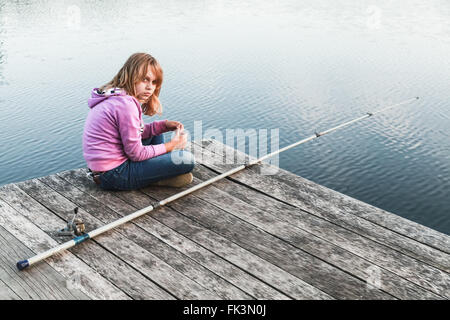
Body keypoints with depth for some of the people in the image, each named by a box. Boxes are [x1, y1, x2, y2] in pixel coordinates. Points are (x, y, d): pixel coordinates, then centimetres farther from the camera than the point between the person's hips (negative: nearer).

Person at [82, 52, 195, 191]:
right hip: (114, 176, -11)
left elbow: (136, 132, 18)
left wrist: (164, 125, 6)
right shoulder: (125, 104, -21)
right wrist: (170, 145, -7)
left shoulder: (115, 96, 11)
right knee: (187, 160, -19)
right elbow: (136, 153, -18)